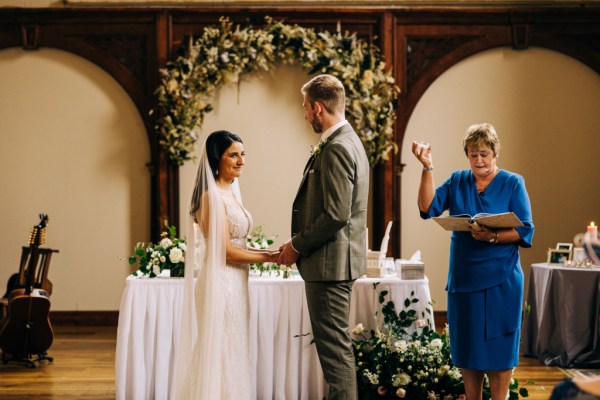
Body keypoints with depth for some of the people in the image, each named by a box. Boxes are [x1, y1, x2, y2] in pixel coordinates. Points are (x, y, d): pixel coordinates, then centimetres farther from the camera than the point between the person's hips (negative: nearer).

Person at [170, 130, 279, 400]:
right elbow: (225, 251, -17)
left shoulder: (231, 192, 13)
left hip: (235, 284, 9)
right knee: (222, 355, -3)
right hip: (221, 283, -9)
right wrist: (270, 258, -11)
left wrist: (270, 252, 4)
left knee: (232, 355, 13)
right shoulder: (213, 196, -15)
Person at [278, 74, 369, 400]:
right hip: (335, 261, 11)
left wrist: (297, 245, -12)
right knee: (334, 345, 16)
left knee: (334, 346, -6)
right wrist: (300, 242, 13)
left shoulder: (337, 148, -18)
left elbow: (336, 215, -24)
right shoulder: (348, 141, 15)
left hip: (329, 262, -11)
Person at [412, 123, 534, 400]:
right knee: (467, 346, 8)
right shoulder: (457, 182, 9)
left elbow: (525, 232, -6)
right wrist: (427, 168, -14)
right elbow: (428, 208, -6)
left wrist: (493, 237, -23)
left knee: (497, 346, 0)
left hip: (500, 280, -3)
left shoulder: (513, 183, -1)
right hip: (463, 278, 4)